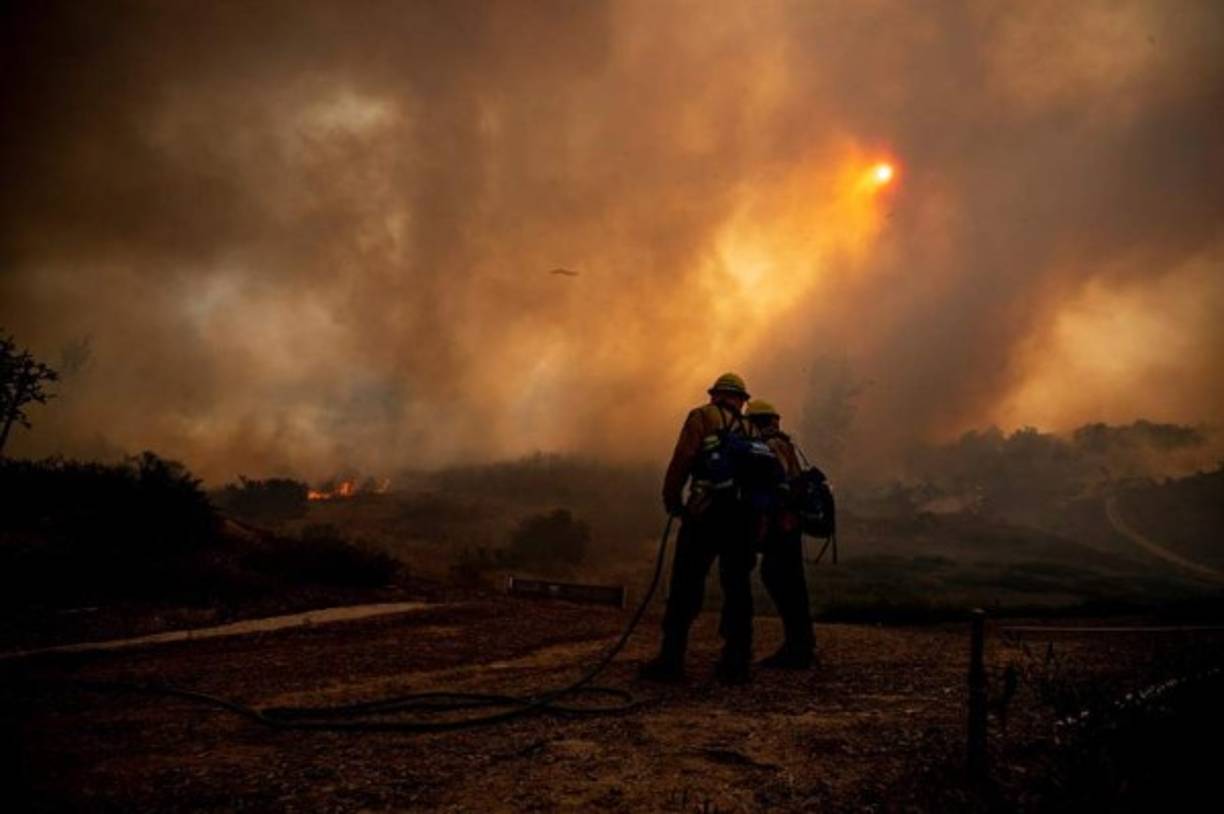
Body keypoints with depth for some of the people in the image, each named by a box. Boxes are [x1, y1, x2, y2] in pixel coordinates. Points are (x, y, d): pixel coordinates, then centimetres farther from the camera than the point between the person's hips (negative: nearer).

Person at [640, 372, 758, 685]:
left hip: (706, 513, -4)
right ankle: (736, 664, 8)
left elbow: (681, 460, -7)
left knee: (686, 587, -1)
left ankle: (671, 660, -2)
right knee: (737, 589, 9)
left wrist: (671, 500, 2)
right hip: (743, 516, 5)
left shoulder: (702, 416, 3)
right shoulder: (750, 429, 18)